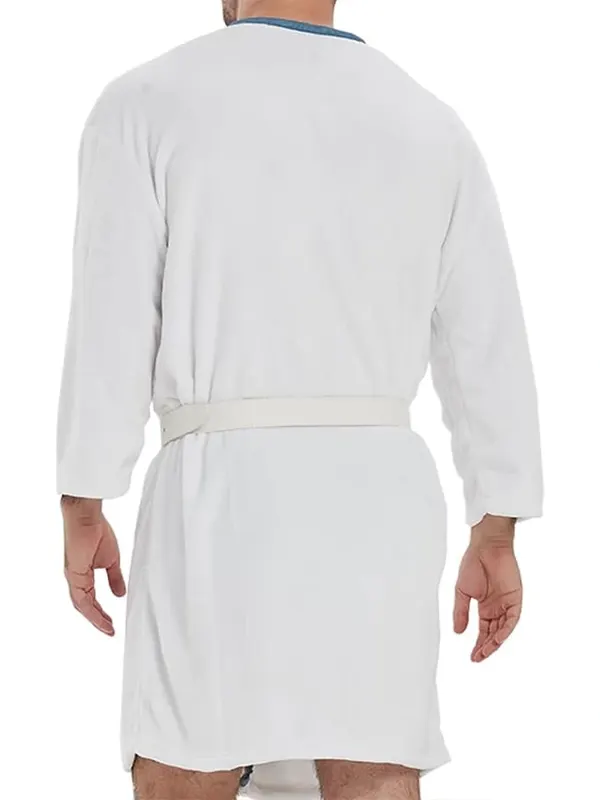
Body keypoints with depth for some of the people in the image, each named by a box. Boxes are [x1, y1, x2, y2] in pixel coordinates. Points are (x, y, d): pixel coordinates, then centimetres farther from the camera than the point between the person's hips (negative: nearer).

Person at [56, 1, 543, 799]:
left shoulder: (146, 103, -1)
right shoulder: (433, 126, 9)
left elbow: (110, 328, -7)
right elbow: (490, 349, 7)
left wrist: (81, 517, 1)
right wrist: (495, 542, 13)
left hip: (226, 499, -3)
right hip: (378, 498, 3)